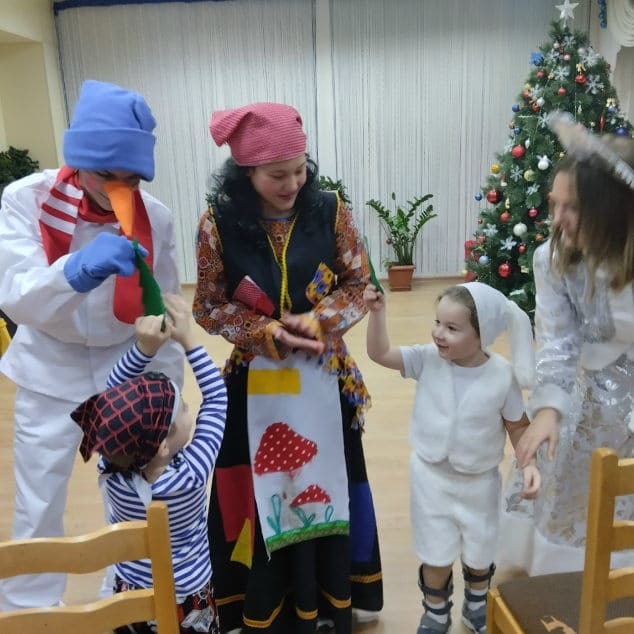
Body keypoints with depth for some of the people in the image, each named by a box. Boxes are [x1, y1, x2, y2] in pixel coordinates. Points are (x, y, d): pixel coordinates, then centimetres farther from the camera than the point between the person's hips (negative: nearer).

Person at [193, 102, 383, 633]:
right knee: (261, 499, 11)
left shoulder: (331, 212, -7)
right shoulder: (219, 225, -10)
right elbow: (209, 308, -4)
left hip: (325, 379, 1)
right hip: (255, 385, -1)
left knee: (326, 490, 14)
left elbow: (359, 286, 0)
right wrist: (268, 333, -19)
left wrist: (319, 320, -18)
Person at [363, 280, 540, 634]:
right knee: (437, 558, 13)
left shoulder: (502, 376, -19)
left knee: (479, 556, 22)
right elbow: (381, 354, -16)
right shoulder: (428, 359, -16)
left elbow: (517, 426, -6)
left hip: (479, 482, 0)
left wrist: (529, 464, -18)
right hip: (431, 477, 0)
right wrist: (378, 312, -27)